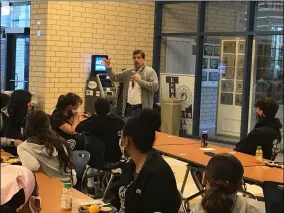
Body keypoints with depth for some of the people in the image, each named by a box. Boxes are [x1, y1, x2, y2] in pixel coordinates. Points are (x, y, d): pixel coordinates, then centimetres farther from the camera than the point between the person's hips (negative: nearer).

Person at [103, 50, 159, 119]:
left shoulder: (150, 72, -2)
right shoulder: (128, 72, 15)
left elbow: (155, 86, -14)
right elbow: (114, 77, 17)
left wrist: (140, 81, -19)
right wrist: (108, 67, 2)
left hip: (142, 109, -5)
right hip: (128, 107, 5)